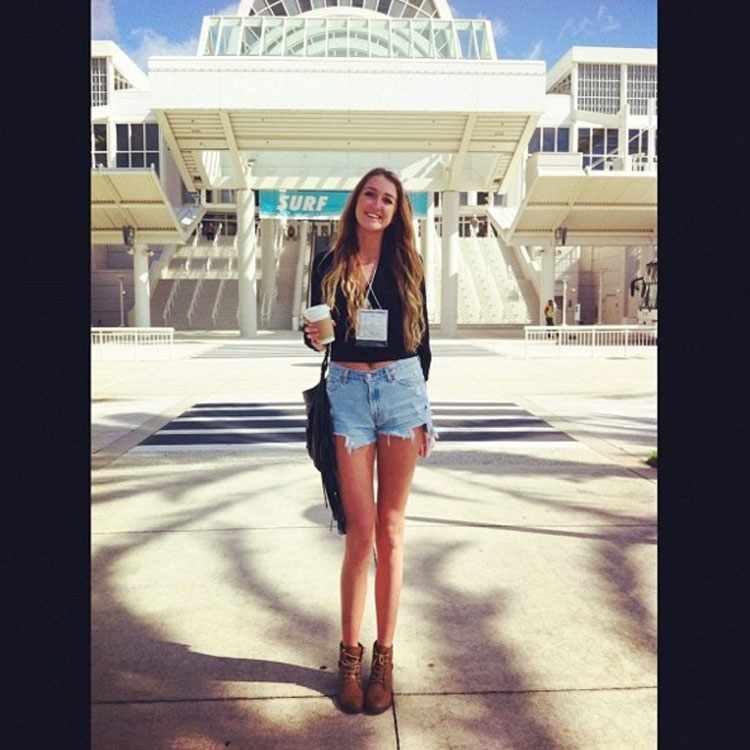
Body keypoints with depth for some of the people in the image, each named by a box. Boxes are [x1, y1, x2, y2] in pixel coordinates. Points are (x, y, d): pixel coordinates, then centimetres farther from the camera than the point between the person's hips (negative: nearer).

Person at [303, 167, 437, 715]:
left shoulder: (408, 266, 7)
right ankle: (349, 654, 16)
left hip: (401, 387, 1)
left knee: (390, 531, 5)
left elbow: (422, 339, 10)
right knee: (362, 532, -2)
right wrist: (313, 337, -12)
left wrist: (422, 409, 6)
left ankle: (384, 655, 18)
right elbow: (316, 332, 12)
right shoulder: (329, 265, 7)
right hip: (348, 389, 0)